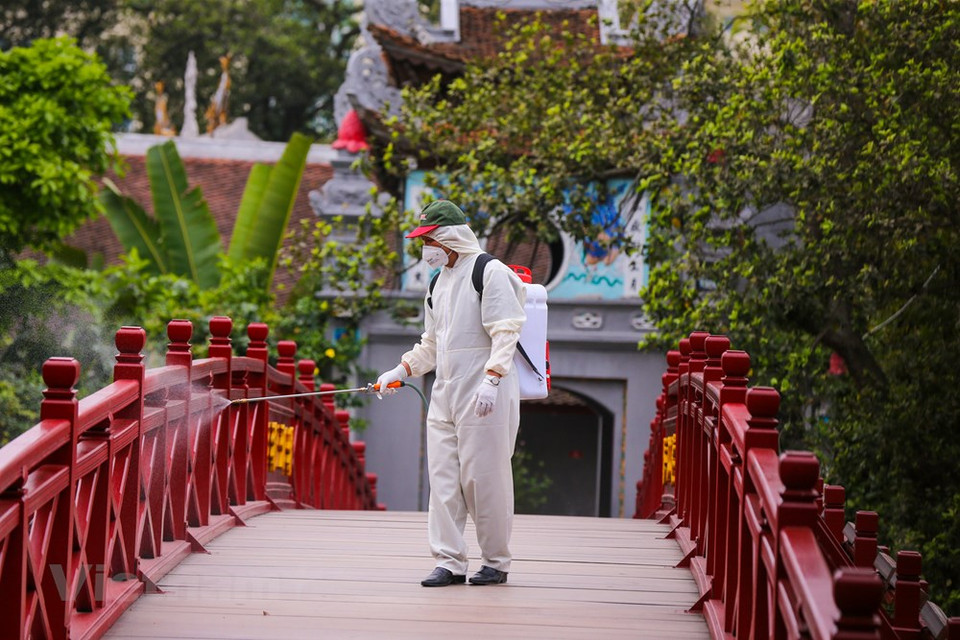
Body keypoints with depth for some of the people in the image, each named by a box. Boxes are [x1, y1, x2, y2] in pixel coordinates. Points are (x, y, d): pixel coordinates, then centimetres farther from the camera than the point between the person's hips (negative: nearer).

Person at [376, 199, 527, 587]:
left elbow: (505, 333, -14)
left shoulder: (490, 272, -6)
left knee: (483, 476, -6)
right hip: (445, 394, 8)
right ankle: (450, 561, 4)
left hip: (484, 395, -8)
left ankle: (496, 561, 5)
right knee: (443, 478, 2)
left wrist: (490, 379, -24)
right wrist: (400, 371, 17)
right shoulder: (440, 281, 19)